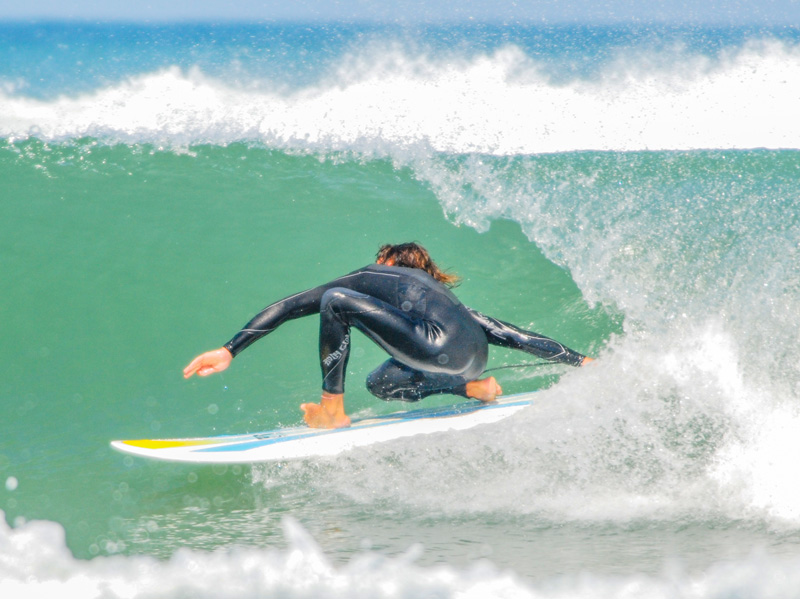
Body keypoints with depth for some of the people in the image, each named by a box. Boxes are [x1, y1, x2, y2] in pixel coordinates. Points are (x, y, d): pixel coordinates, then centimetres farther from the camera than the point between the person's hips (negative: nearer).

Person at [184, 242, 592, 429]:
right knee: (381, 384, 28)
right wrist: (579, 361, 37)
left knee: (336, 301, 3)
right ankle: (476, 388, 14)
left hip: (440, 347, -7)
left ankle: (331, 411, 2)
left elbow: (288, 307, 21)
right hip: (472, 358, 7)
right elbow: (510, 335, 35)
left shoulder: (369, 277, 25)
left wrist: (230, 351, 20)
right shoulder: (441, 295, 39)